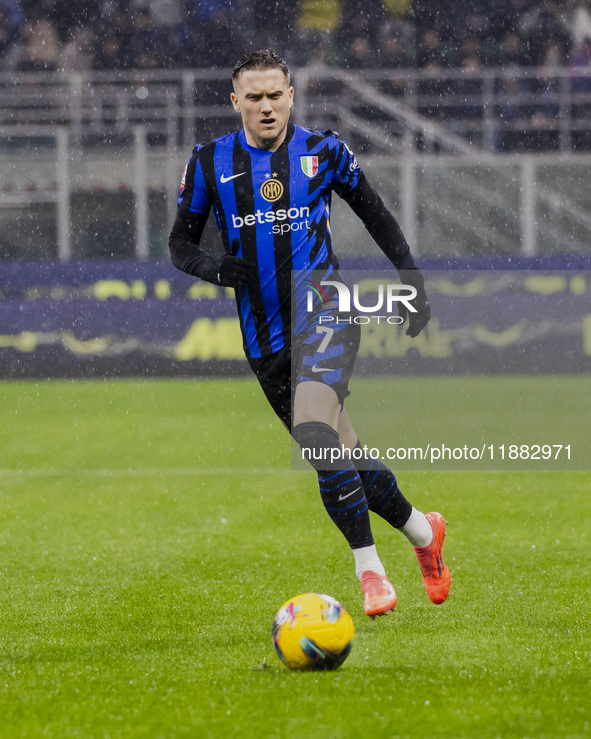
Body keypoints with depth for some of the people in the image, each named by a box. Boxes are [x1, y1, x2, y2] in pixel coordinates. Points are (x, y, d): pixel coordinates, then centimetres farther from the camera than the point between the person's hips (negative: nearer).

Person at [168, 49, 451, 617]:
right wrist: (214, 268, -12)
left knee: (314, 429, -26)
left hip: (326, 313, -4)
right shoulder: (210, 162, 3)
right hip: (265, 336, 4)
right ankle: (422, 532, 31)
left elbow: (375, 214, 14)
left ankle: (369, 569, -20)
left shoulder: (322, 151, 1)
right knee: (338, 453, 8)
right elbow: (180, 243, 9)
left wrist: (412, 278, 9)